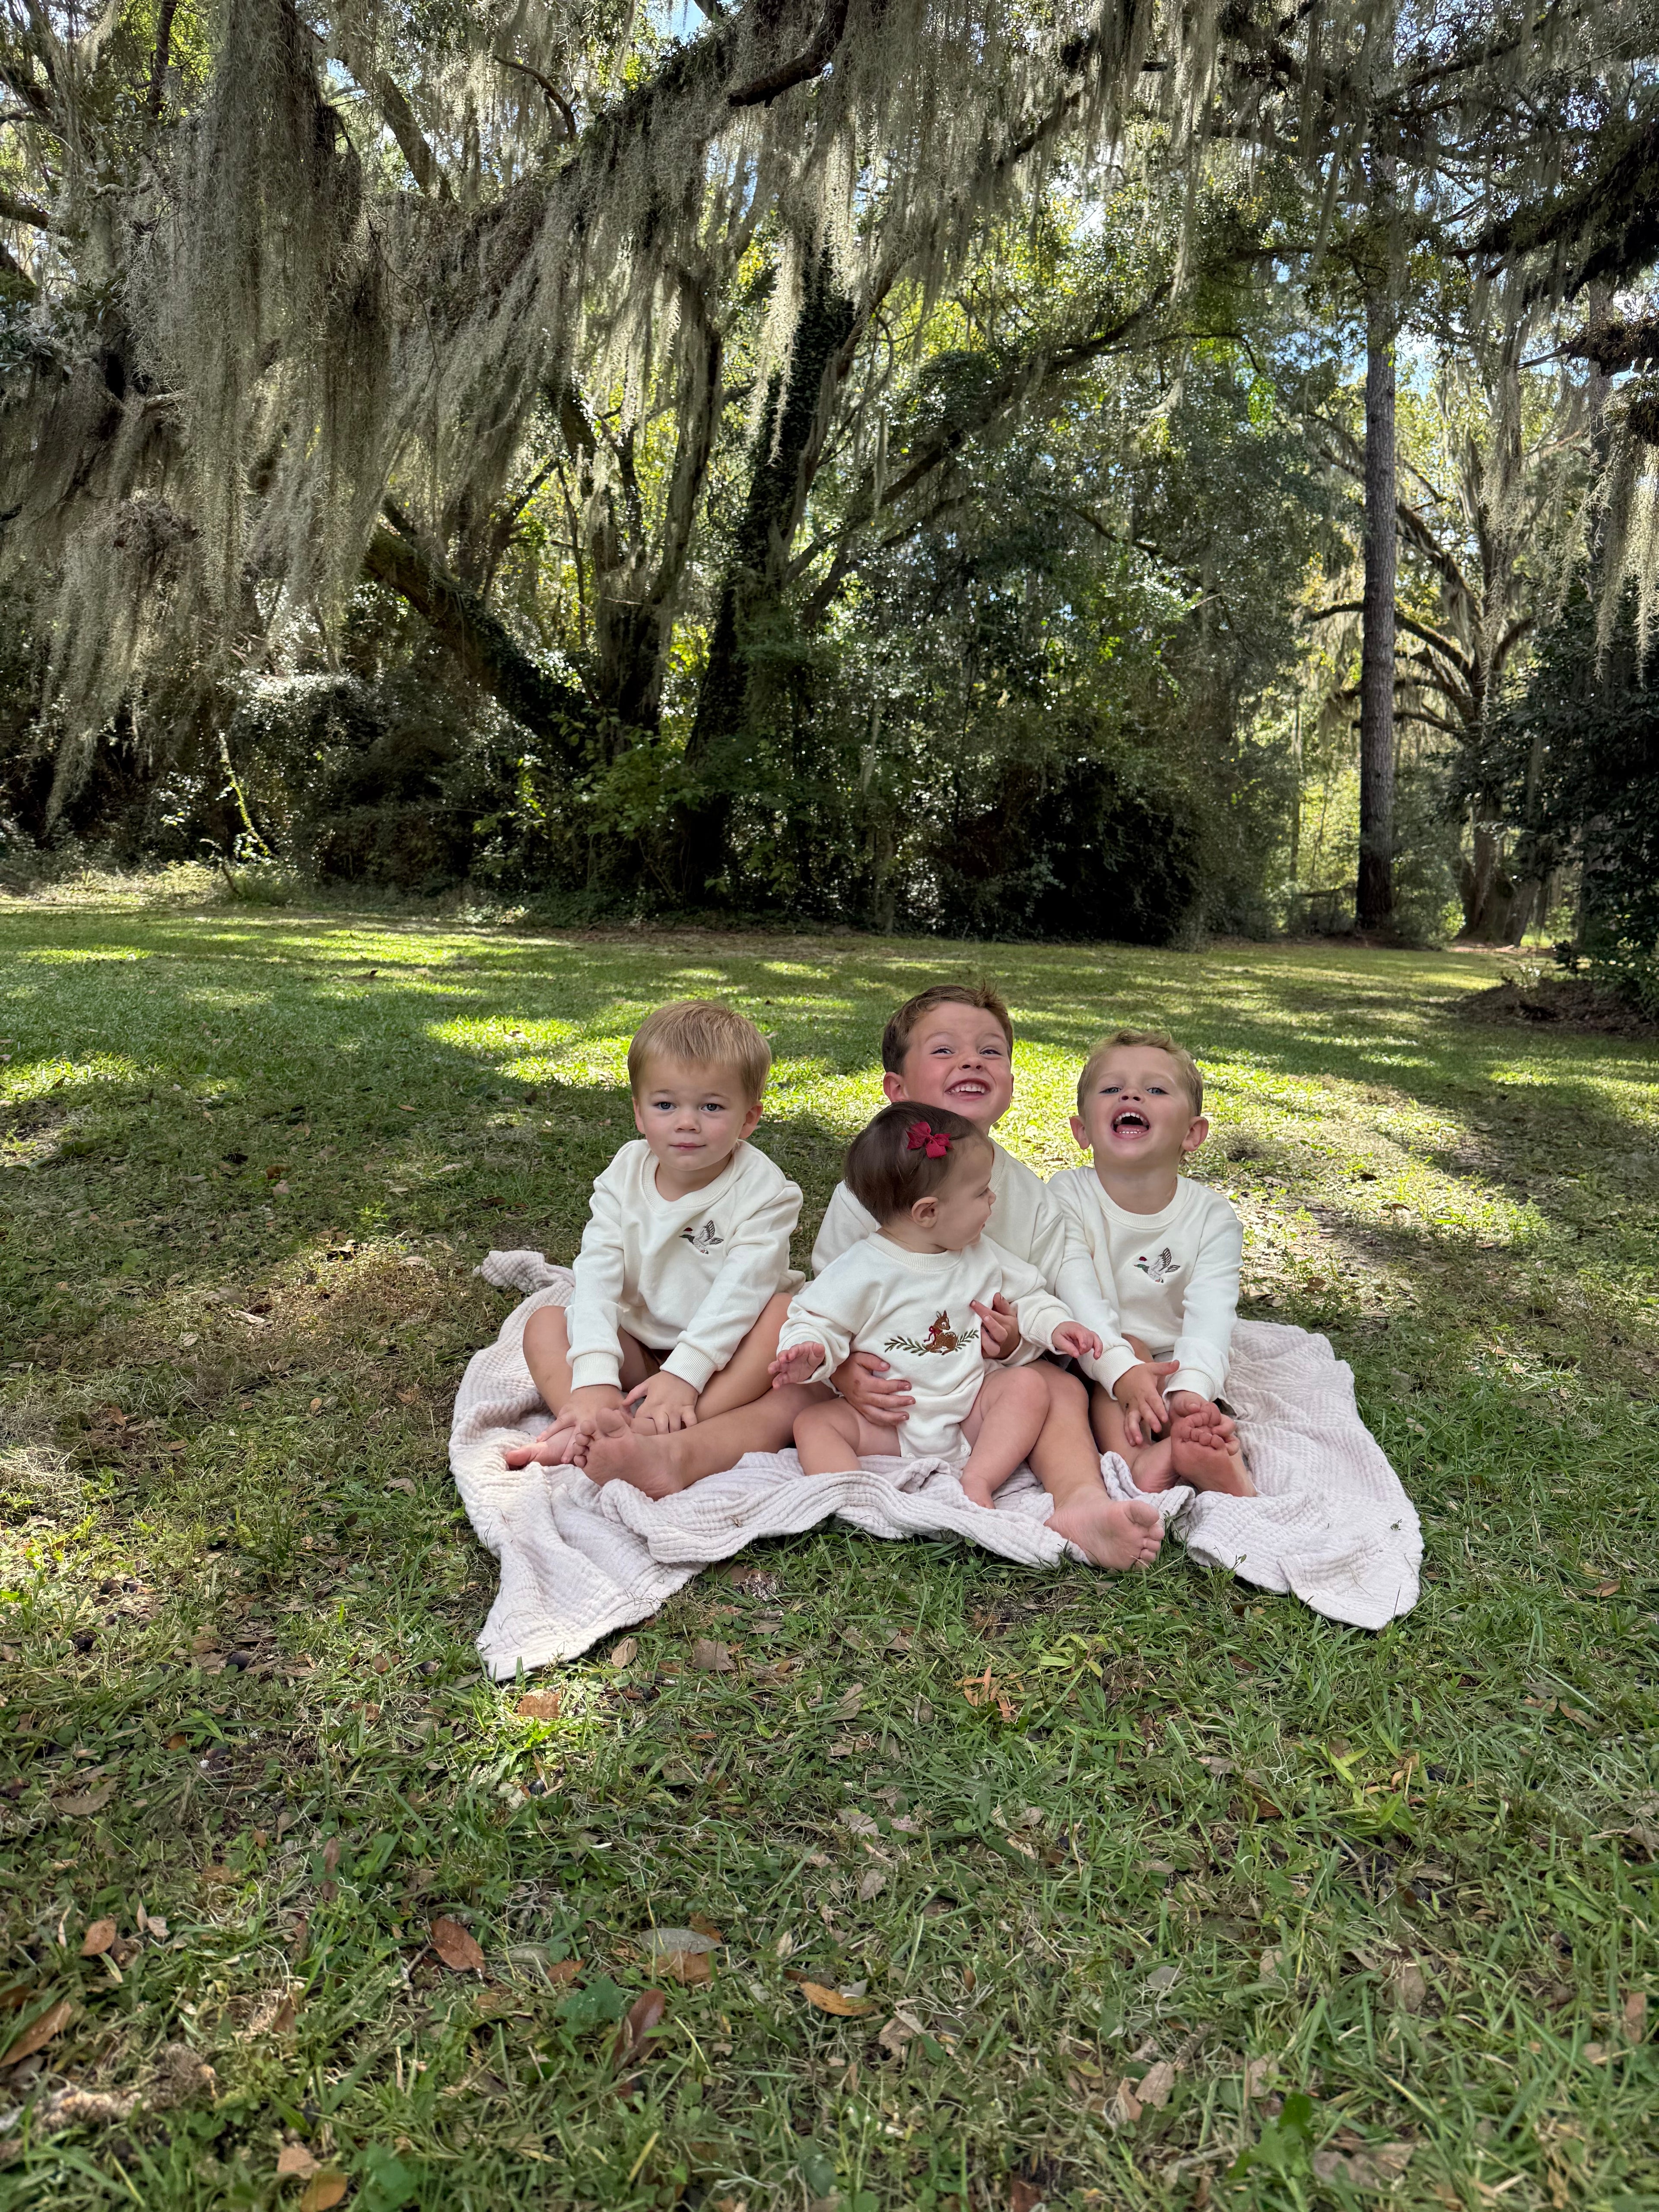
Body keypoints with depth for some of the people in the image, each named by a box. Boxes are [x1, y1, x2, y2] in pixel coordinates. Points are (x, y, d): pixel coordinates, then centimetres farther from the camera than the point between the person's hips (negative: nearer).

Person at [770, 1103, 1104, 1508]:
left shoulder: (983, 1256, 5)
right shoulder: (864, 1270, -10)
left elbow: (1029, 1296, 18)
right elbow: (817, 1320, -7)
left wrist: (1055, 1326, -2)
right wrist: (809, 1352, -29)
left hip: (969, 1412, 3)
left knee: (1028, 1384, -19)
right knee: (813, 1422, -22)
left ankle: (977, 1481, -28)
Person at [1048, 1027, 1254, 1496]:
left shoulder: (1211, 1216, -8)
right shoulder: (1069, 1195, -11)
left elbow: (1210, 1315, -22)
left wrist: (1190, 1391, -41)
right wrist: (1122, 1371, -38)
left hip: (1175, 1367, 2)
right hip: (1093, 1366, -2)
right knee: (1127, 1346, -31)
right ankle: (1134, 1460, -51)